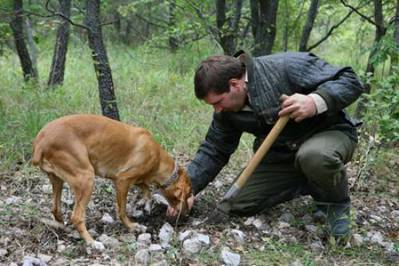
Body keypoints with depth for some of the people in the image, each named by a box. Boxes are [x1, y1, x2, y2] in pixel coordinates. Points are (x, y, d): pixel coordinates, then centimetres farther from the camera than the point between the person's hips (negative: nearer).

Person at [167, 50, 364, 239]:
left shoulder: (288, 67, -28)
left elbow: (350, 80, -25)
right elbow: (214, 149, 2)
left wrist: (316, 101, -42)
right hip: (281, 154, 6)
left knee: (314, 156, -42)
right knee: (238, 204, -4)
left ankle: (337, 204, -8)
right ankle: (309, 184, 11)